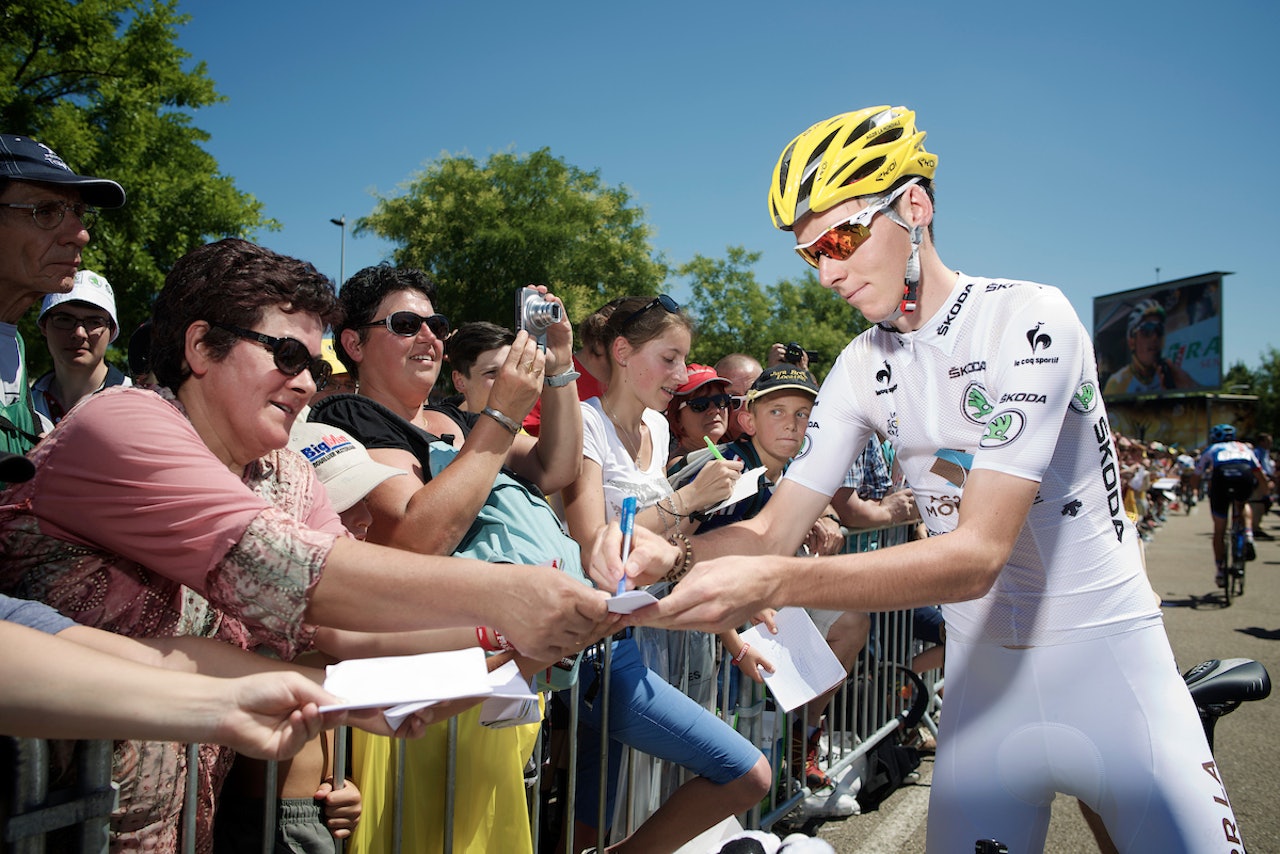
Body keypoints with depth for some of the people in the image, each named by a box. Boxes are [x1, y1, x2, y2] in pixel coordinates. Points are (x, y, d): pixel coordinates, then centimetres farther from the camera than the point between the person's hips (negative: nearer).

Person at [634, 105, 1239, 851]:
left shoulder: (1028, 319, -19)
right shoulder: (864, 367, 0)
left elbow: (977, 554, -28)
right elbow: (775, 530, -2)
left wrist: (773, 583, -40)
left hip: (1105, 654, -4)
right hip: (986, 671, 5)